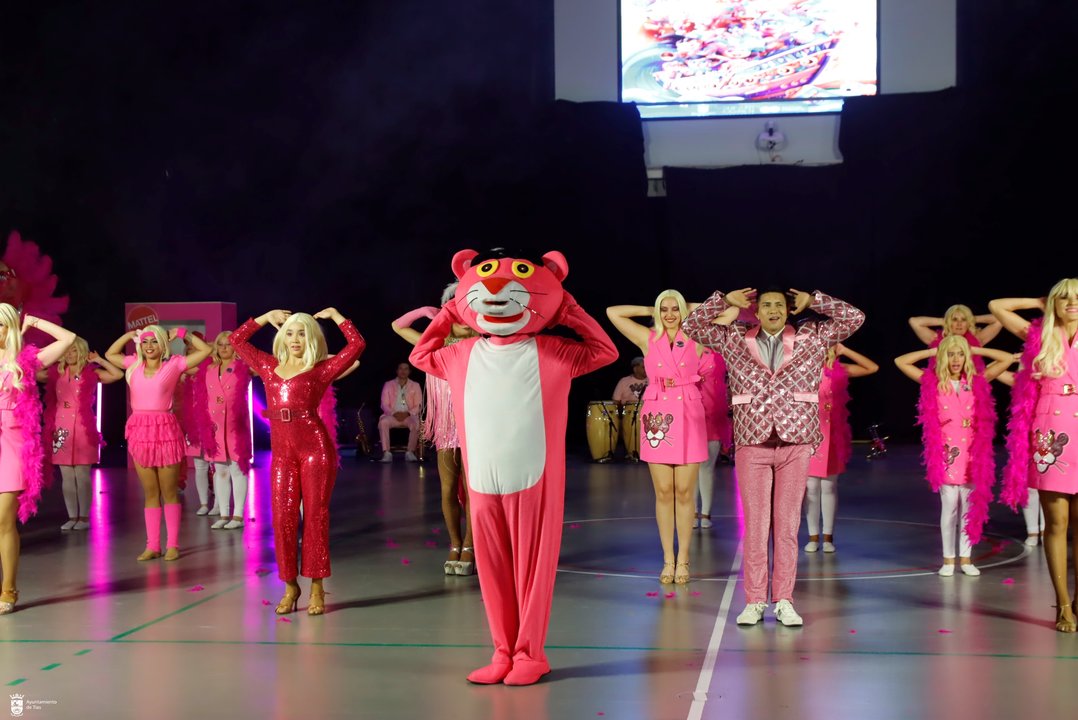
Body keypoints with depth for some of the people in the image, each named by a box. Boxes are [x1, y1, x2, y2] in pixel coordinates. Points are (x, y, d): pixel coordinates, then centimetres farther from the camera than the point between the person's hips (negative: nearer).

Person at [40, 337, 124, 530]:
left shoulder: (91, 373, 0)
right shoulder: (56, 373, 10)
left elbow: (118, 374, -9)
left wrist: (99, 360, -6)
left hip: (83, 429, -4)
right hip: (62, 429, 4)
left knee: (82, 475, -2)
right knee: (66, 476, 7)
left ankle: (84, 517, 6)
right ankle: (72, 516, 14)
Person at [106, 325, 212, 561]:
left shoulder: (174, 364, -1)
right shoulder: (134, 364, 11)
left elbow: (206, 350, -1)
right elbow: (110, 354, 27)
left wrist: (182, 333, 2)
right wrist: (129, 335, 16)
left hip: (165, 430, -4)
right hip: (140, 431, 4)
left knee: (169, 492, 3)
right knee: (150, 493, 8)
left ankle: (172, 544, 8)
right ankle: (152, 545, 11)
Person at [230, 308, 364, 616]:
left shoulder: (321, 370, 3)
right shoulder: (269, 366, 16)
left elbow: (357, 344, -4)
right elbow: (236, 339, 25)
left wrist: (334, 314, 5)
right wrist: (266, 317, 22)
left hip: (316, 449, -4)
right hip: (281, 453, 4)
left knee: (315, 517, 0)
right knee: (283, 519, 2)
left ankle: (316, 588, 6)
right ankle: (290, 586, 14)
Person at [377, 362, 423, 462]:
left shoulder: (415, 385, 9)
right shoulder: (388, 385, 9)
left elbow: (418, 405, 3)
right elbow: (384, 405, 3)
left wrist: (408, 413, -16)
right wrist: (394, 413, -16)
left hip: (409, 416, 0)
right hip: (392, 415, 0)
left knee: (416, 424, -35)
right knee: (383, 422, -34)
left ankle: (410, 452, -28)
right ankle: (386, 453, -35)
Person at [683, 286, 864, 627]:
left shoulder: (812, 338, 8)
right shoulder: (735, 340, 8)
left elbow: (854, 318, 6)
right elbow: (692, 326, 8)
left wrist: (812, 301, 6)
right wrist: (726, 301, 6)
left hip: (796, 445, 0)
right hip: (752, 445, 0)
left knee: (788, 525, 3)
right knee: (755, 525, 1)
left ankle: (784, 601, 9)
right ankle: (754, 601, 8)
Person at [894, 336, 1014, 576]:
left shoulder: (977, 382, 6)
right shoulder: (932, 383, 3)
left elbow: (1008, 358, 7)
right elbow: (900, 361, 0)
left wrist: (975, 349, 5)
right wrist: (932, 351, 2)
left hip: (971, 454, 2)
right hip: (945, 454, -2)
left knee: (969, 507, 5)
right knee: (949, 506, 0)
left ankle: (965, 558, 14)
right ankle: (948, 559, 10)